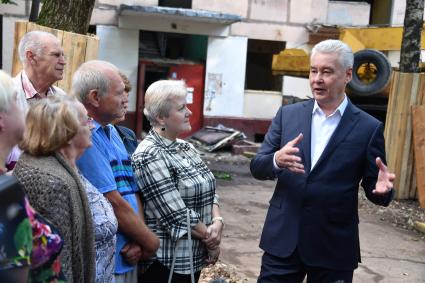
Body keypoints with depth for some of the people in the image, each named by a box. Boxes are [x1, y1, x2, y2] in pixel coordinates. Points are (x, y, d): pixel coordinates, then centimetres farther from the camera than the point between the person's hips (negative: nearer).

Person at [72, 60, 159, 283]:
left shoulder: (110, 131, 10)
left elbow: (132, 190, 8)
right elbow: (114, 203, -20)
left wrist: (139, 241, -5)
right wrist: (151, 242, -7)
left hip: (128, 257, 8)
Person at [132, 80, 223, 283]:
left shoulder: (186, 148, 8)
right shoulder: (150, 156, -18)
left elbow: (209, 191, 9)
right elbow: (177, 216, -21)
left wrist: (217, 222, -9)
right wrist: (211, 240, -10)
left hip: (194, 257, 8)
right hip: (166, 262, -8)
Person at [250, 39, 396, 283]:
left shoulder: (369, 128, -4)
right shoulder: (288, 114, 3)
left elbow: (374, 189, 0)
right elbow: (257, 168, 1)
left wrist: (383, 188, -23)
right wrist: (276, 160, -21)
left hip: (334, 246, -1)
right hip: (283, 238, 2)